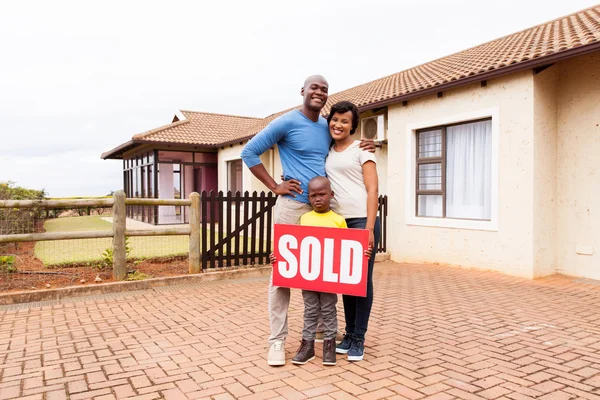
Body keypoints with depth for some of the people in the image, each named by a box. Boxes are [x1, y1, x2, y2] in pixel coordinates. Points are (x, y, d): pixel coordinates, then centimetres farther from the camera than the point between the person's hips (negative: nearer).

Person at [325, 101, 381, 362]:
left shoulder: (361, 150, -1)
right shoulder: (327, 153, 14)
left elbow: (373, 190, -8)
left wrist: (369, 228, -17)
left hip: (362, 221, -5)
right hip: (339, 223, 5)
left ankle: (358, 339, 11)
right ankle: (349, 334, 21)